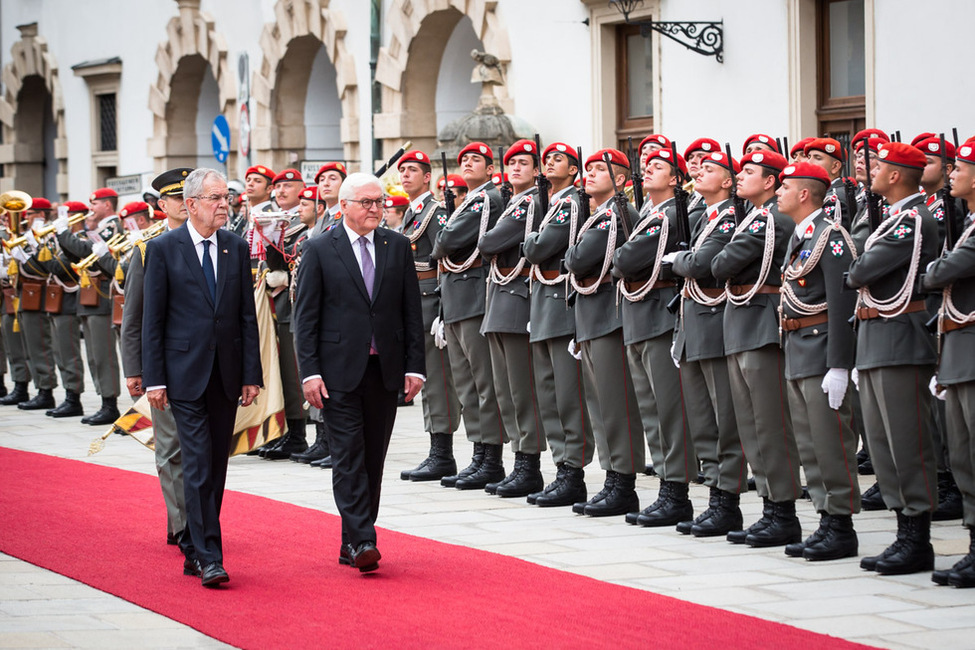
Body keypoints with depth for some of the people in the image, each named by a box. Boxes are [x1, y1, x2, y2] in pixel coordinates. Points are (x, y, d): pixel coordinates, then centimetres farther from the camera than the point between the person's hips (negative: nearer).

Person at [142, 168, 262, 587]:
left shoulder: (237, 248, 8)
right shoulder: (163, 249, -2)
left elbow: (247, 315, 9)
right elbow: (152, 319, -2)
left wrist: (252, 374, 3)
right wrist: (154, 378, -7)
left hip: (226, 375, 4)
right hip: (185, 374, -4)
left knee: (216, 467, 8)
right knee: (198, 465, -10)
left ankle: (195, 552, 19)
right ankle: (209, 558, -11)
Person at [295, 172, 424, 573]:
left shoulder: (398, 246, 9)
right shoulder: (320, 250, 0)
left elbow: (412, 311, 9)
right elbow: (306, 316, -2)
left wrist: (414, 366, 2)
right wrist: (309, 371, -10)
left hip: (385, 370, 4)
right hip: (339, 371, -4)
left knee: (373, 459, 7)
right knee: (349, 457, -9)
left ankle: (352, 543, 14)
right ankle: (362, 541, -13)